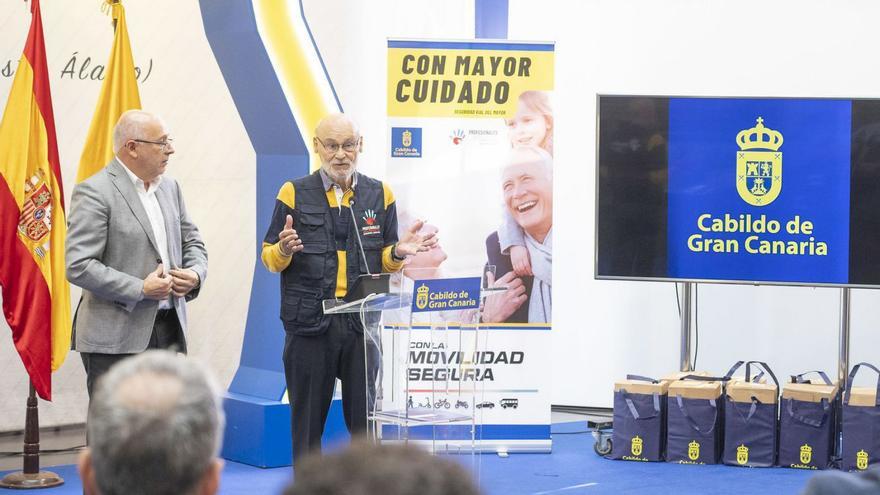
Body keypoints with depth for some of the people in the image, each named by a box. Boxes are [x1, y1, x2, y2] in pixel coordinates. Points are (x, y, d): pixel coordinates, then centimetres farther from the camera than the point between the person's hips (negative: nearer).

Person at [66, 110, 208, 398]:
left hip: (171, 330, 7)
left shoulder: (170, 188, 14)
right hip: (116, 338, -7)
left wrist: (195, 273, 0)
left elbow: (192, 243, 23)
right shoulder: (94, 192, -11)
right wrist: (140, 289, -18)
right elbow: (78, 267, -16)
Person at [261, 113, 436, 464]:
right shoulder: (294, 194, 2)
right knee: (307, 420, 6)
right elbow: (269, 257, 4)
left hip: (361, 322, 1)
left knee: (366, 418, 5)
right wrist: (283, 250, -18)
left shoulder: (380, 195, 8)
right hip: (309, 322, -1)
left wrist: (398, 253, -10)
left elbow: (384, 262, 12)